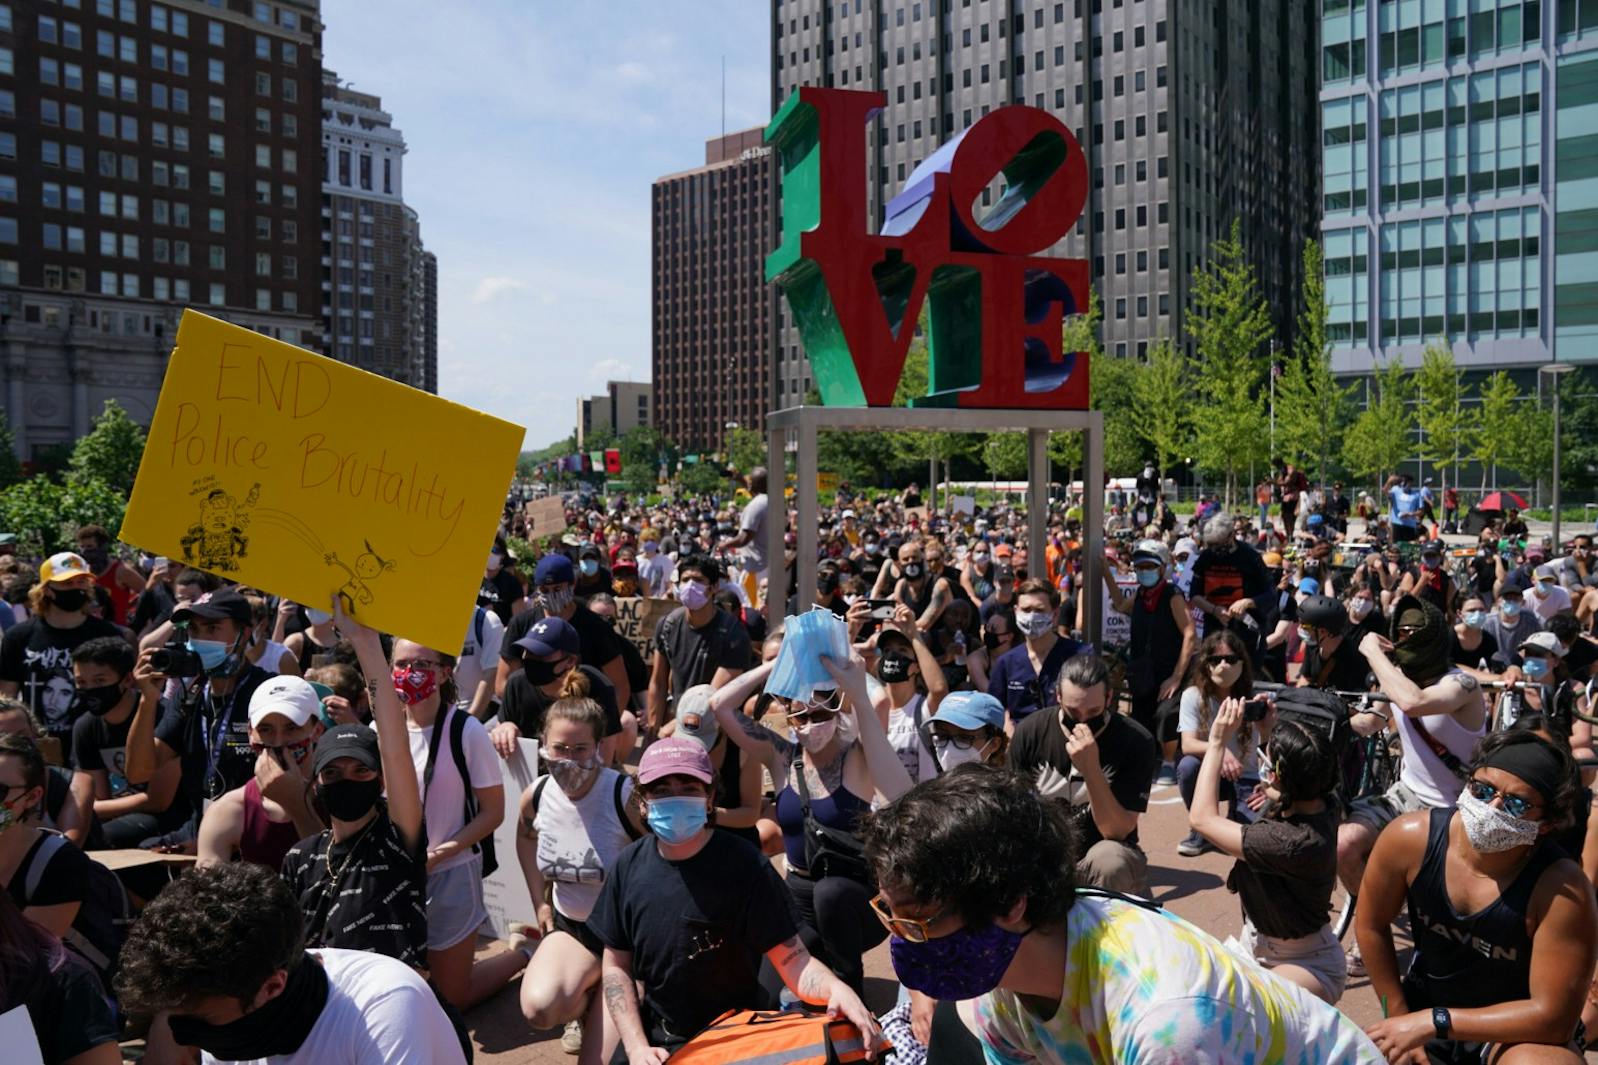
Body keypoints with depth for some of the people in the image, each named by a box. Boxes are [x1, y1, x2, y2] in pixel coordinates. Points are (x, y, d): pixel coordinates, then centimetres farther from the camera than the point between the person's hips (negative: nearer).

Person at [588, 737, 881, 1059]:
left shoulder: (745, 866, -18)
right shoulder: (629, 866, -6)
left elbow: (793, 960, -20)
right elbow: (616, 965, 3)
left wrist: (834, 987, -40)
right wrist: (636, 1047, -7)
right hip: (655, 1039, 3)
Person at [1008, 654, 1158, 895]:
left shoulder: (1136, 741, -14)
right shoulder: (1029, 732, -7)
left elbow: (1116, 832, -18)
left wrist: (1091, 770, -31)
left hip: (1102, 855, -2)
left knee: (1110, 860, -35)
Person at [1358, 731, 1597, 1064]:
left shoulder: (1561, 892, -28)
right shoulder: (1412, 839, -20)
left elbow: (1554, 1016, -23)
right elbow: (1371, 925, -4)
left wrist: (1434, 1022, -24)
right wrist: (1400, 1017, -1)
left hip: (1516, 1033, -4)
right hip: (1422, 1008, 4)